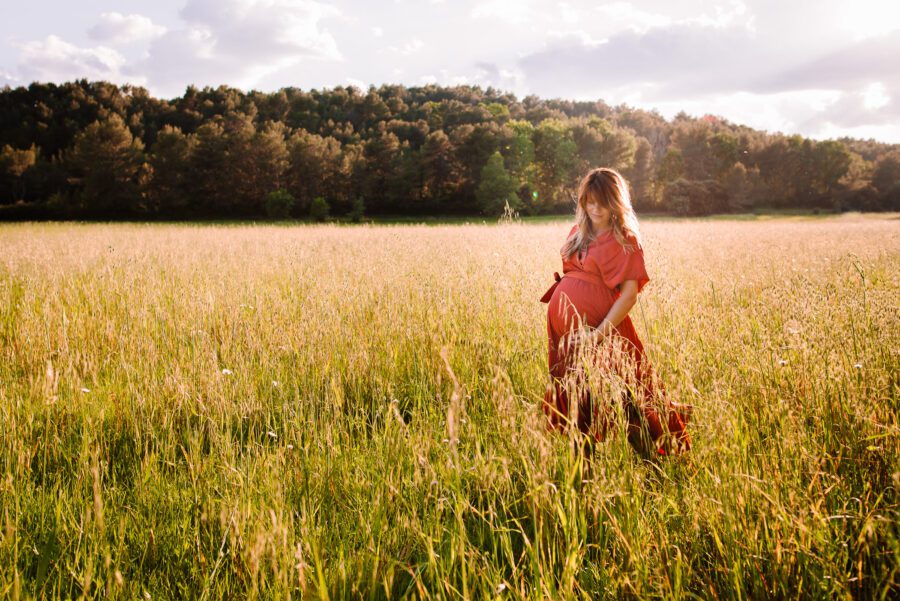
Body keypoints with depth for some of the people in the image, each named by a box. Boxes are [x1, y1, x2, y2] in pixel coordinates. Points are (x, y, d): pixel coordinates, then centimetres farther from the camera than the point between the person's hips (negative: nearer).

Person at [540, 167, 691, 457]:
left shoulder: (624, 239, -8)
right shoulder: (579, 232, 12)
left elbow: (629, 294, -15)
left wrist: (599, 333, -21)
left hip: (597, 328, -7)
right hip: (564, 325, 7)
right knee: (573, 397, 14)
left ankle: (651, 462, 17)